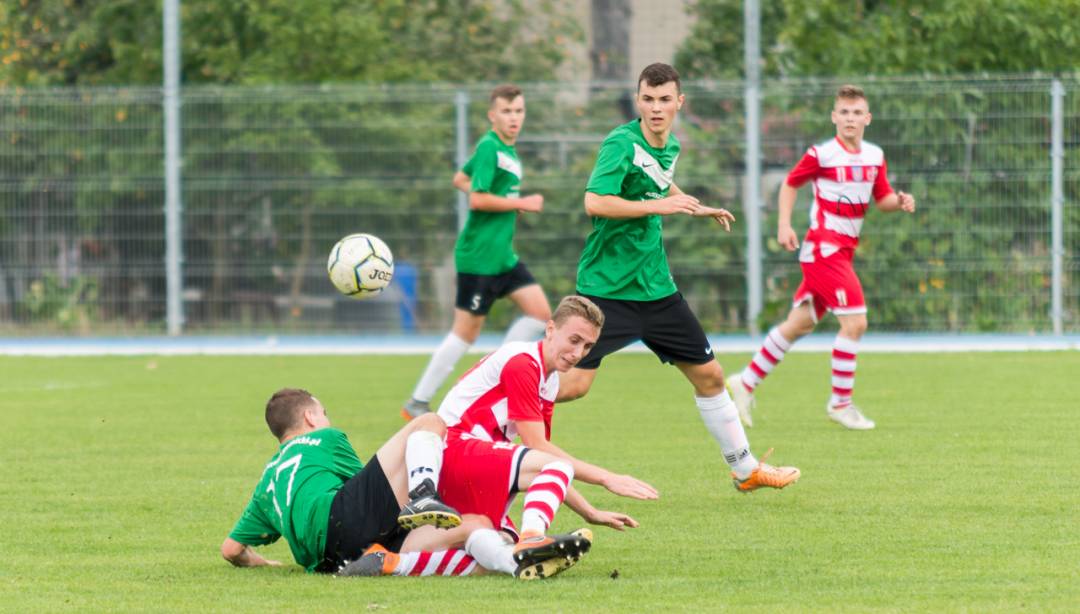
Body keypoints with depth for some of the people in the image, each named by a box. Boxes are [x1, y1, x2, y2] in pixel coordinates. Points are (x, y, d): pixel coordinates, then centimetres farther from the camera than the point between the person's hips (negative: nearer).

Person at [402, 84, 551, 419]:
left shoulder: (508, 150, 13)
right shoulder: (490, 148, -15)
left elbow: (460, 180, 24)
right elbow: (477, 200, -22)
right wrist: (522, 203, -14)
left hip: (503, 254, 9)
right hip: (478, 256, -9)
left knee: (540, 312, 2)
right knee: (466, 331, -4)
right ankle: (418, 403, 5)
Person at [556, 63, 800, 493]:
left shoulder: (670, 147, 9)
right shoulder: (622, 143, -16)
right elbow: (595, 201, -29)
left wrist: (695, 208, 29)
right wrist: (659, 205, -26)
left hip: (655, 287, 7)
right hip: (607, 286, -7)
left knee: (709, 375, 11)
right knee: (573, 384, -15)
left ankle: (745, 469, 25)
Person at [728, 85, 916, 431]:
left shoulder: (875, 156, 7)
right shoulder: (821, 155, -9)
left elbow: (882, 198, 14)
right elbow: (790, 184, 4)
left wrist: (899, 202, -7)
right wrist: (784, 225, -5)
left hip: (844, 251, 7)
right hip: (823, 248, -7)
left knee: (800, 324, 14)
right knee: (855, 321, -14)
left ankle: (746, 383, 26)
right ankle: (840, 403, -3)